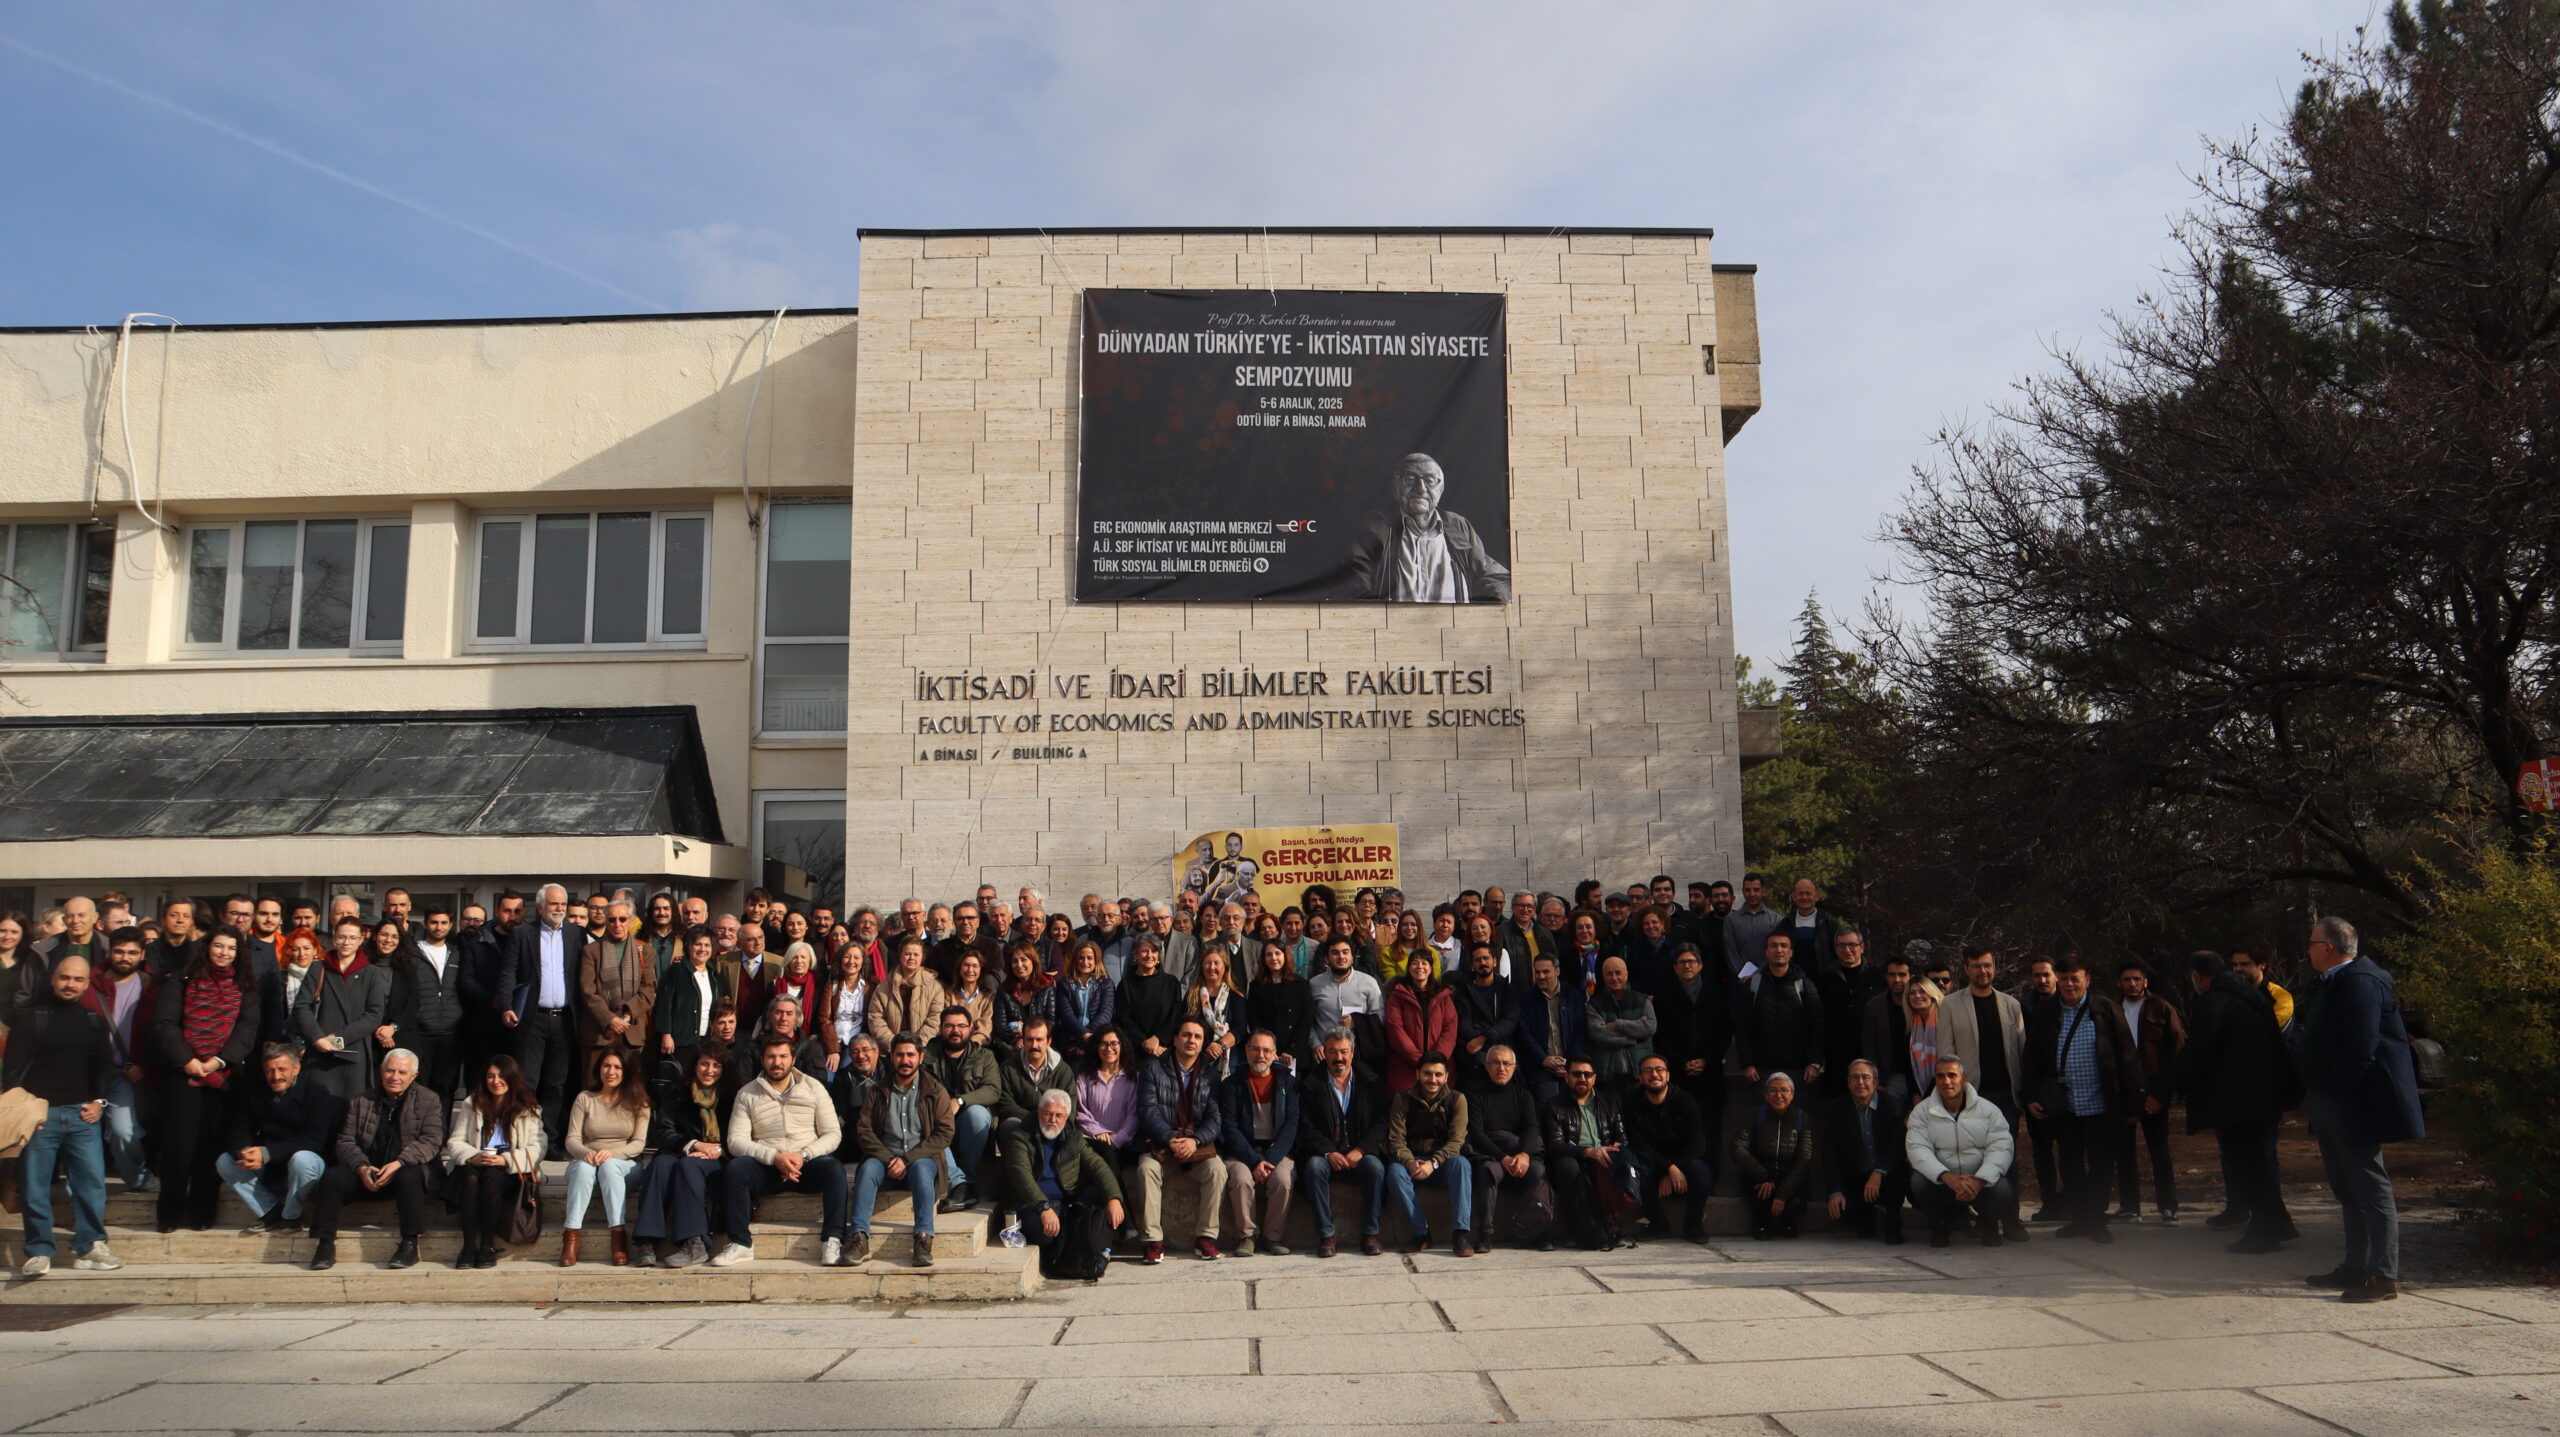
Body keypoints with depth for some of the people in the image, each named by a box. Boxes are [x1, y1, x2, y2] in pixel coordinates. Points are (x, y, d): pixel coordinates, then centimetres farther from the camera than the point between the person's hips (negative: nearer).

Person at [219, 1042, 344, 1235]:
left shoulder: (316, 1094, -14)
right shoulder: (255, 1095, 5)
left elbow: (313, 1139, -24)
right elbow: (239, 1131, -3)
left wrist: (267, 1153, -33)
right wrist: (243, 1153, -27)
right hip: (269, 1172, 6)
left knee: (302, 1159, -36)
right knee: (224, 1162, -10)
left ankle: (290, 1217, -11)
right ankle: (270, 1211, -4)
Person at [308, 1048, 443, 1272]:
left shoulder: (429, 1100, 7)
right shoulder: (360, 1102, 15)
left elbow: (431, 1141, -5)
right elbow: (345, 1141, 7)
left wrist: (398, 1164, -21)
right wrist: (362, 1167, -14)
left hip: (408, 1168, -3)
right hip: (367, 1172, 3)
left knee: (409, 1176, -36)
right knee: (332, 1177, -24)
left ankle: (410, 1244, -30)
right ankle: (325, 1243, -18)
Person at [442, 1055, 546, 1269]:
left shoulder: (528, 1108, 9)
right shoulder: (471, 1104, 16)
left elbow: (537, 1147, -3)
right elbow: (454, 1142, 7)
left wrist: (507, 1159, -20)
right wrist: (472, 1157, -16)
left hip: (510, 1170, -2)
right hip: (473, 1165, 2)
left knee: (492, 1175, -36)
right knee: (470, 1176, -34)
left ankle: (488, 1246, -32)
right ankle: (468, 1245, -35)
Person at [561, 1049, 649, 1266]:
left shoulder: (637, 1101, 8)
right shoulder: (584, 1099, 10)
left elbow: (639, 1142, -1)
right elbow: (571, 1139, 2)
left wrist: (612, 1153, -21)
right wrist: (585, 1153, -21)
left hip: (625, 1165, -1)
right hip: (587, 1160, 1)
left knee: (609, 1166, -36)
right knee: (583, 1167, -35)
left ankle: (618, 1237, -44)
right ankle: (571, 1236, -43)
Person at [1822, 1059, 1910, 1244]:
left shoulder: (1893, 1105, -5)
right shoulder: (1835, 1109, -1)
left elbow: (1900, 1146, -15)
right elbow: (1830, 1153, -5)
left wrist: (1878, 1173, -30)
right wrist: (1835, 1192, -16)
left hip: (1887, 1176, -1)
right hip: (1853, 1179, 1)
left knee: (1900, 1177, -35)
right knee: (1837, 1209, -26)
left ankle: (1893, 1223, -5)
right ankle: (1867, 1220, 12)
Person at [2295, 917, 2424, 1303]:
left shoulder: (2361, 982, -18)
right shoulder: (2330, 983, 15)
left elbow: (2360, 1049, -24)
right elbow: (2316, 1038, 19)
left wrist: (2331, 1089, -18)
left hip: (2355, 1103, -11)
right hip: (2333, 1104, 11)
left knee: (2371, 1189, -5)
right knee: (2347, 1188, 17)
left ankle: (2383, 1276, 0)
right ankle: (2356, 1267, 26)